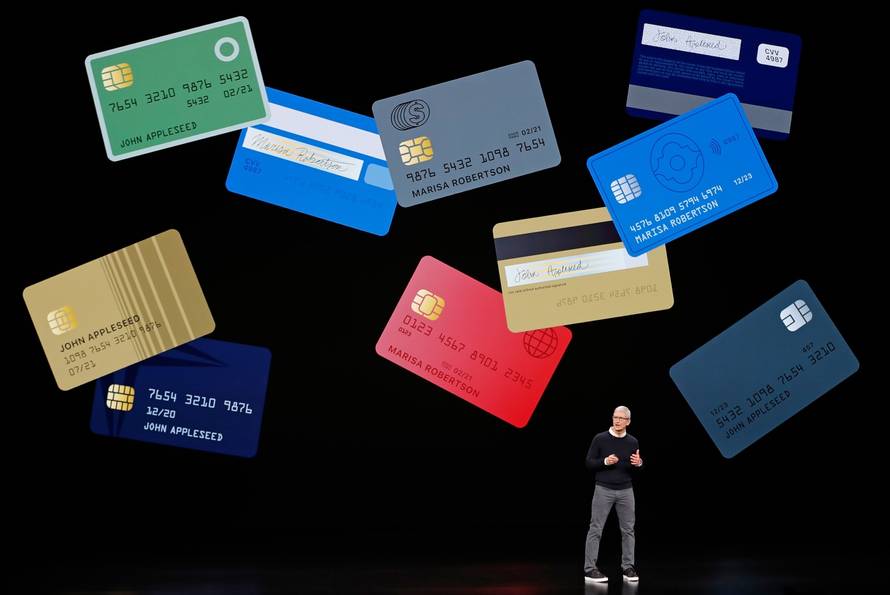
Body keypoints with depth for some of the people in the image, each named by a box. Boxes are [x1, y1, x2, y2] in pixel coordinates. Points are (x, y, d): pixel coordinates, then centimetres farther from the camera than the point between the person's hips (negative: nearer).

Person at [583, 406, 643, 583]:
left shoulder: (633, 442, 5)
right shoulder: (600, 439, -4)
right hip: (604, 490, -3)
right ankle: (589, 569, -1)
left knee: (628, 530, 5)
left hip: (626, 491, 3)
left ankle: (627, 567, 15)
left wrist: (638, 464, -13)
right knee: (596, 529, -3)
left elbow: (636, 471, 9)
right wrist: (605, 462, -20)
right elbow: (589, 463, -3)